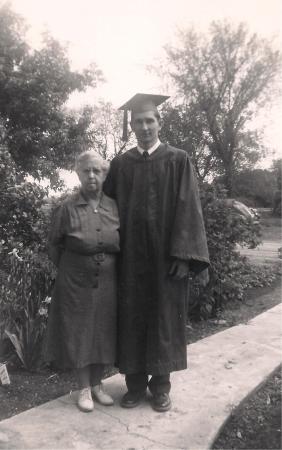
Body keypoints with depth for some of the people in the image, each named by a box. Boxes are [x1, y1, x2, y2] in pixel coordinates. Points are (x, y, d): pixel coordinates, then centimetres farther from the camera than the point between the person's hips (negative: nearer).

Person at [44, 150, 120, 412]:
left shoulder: (114, 207, 0)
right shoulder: (68, 208, -8)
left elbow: (123, 244, 10)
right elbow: (54, 246, 1)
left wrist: (109, 265, 6)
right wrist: (70, 269, 5)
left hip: (107, 283, 3)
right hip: (76, 283, -2)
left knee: (103, 333, 11)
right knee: (79, 333, 7)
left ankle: (97, 384, 30)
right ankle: (84, 389, 23)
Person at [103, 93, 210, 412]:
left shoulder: (178, 161, 0)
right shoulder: (120, 164, 8)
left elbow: (187, 207, -6)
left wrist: (182, 255, -13)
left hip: (165, 255, -2)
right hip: (130, 257, 2)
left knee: (164, 317, 7)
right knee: (132, 318, 8)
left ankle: (160, 386, 23)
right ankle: (135, 384, 24)